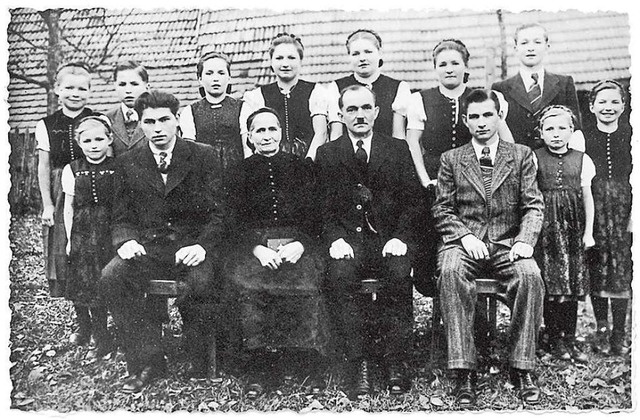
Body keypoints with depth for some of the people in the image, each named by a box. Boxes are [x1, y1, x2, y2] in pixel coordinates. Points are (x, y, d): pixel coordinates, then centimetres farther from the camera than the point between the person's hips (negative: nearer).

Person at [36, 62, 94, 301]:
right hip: (60, 195, 1)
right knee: (60, 253, 3)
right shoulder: (46, 126, 6)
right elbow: (43, 167, 6)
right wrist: (47, 205, 0)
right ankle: (60, 300, 15)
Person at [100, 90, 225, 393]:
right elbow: (122, 218, 12)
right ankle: (147, 358, -10)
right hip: (148, 248, 3)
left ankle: (199, 360, -6)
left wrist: (203, 245, -19)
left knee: (201, 282, -33)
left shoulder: (203, 156, 4)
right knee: (111, 278, -25)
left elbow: (219, 212, -1)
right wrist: (126, 240, -12)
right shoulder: (127, 164, 12)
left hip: (193, 246, -3)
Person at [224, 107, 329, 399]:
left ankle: (310, 366, -14)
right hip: (254, 245, 1)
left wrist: (299, 244, -11)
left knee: (304, 282, -30)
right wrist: (258, 248, -12)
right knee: (246, 284, -29)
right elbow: (236, 221, 7)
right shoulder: (242, 172, 14)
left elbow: (314, 215, 8)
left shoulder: (300, 168, 14)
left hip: (297, 243, 0)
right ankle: (258, 368, -15)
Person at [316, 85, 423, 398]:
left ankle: (396, 364, -19)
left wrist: (399, 237, -9)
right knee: (340, 275, -31)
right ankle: (359, 366, -23)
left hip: (389, 238, 0)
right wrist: (335, 239, -12)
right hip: (348, 239, 0)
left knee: (400, 274, -30)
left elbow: (412, 201, 7)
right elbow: (322, 207, 5)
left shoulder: (398, 149, 14)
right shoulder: (327, 154, 13)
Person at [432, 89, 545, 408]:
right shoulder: (451, 160, 13)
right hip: (464, 242, 0)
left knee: (530, 275, -32)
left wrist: (525, 239, -13)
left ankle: (522, 367, -20)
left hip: (507, 243, 1)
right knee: (450, 272, -34)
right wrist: (465, 237, -12)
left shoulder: (521, 155, 13)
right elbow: (442, 210, 7)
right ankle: (464, 371, -31)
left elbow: (533, 205, 6)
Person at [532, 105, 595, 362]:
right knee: (550, 283, -2)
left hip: (573, 228, 2)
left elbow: (587, 198, 11)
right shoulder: (534, 158, 1)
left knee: (573, 283, 4)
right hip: (545, 227, -2)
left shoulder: (581, 160, 8)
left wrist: (588, 232, 9)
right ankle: (555, 338, 10)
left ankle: (570, 339, 13)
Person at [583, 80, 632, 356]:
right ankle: (601, 330, 16)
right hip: (593, 207, 0)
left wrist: (634, 212, -6)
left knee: (622, 269, 0)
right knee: (596, 269, 4)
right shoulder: (582, 137, 5)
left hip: (623, 208, 0)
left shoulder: (630, 135, 6)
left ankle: (619, 333, 9)